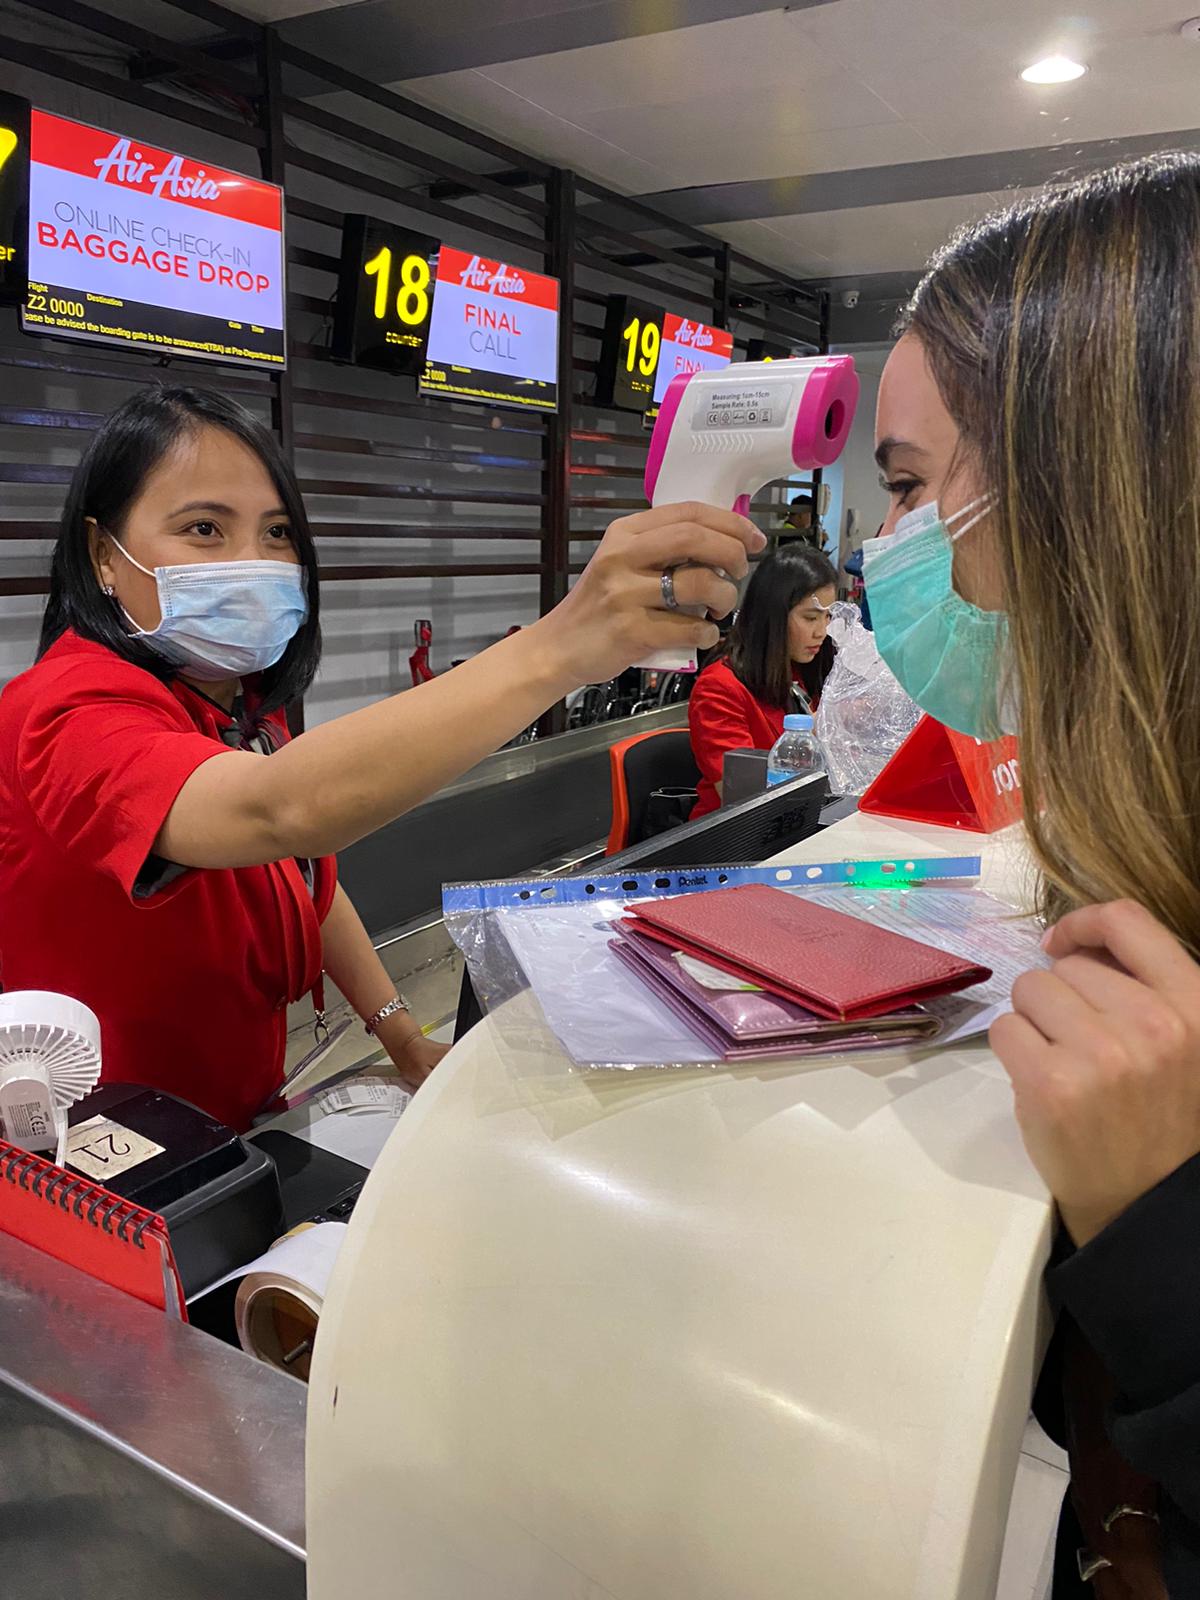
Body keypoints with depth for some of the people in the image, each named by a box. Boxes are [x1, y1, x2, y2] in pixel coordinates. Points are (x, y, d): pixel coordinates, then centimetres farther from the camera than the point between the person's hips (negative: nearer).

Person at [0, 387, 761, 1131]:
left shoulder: (240, 700, 3)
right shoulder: (68, 711, -24)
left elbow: (308, 881, 12)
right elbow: (282, 811, -43)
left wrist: (403, 1036, -1)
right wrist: (558, 648, -52)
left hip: (243, 1120, 7)